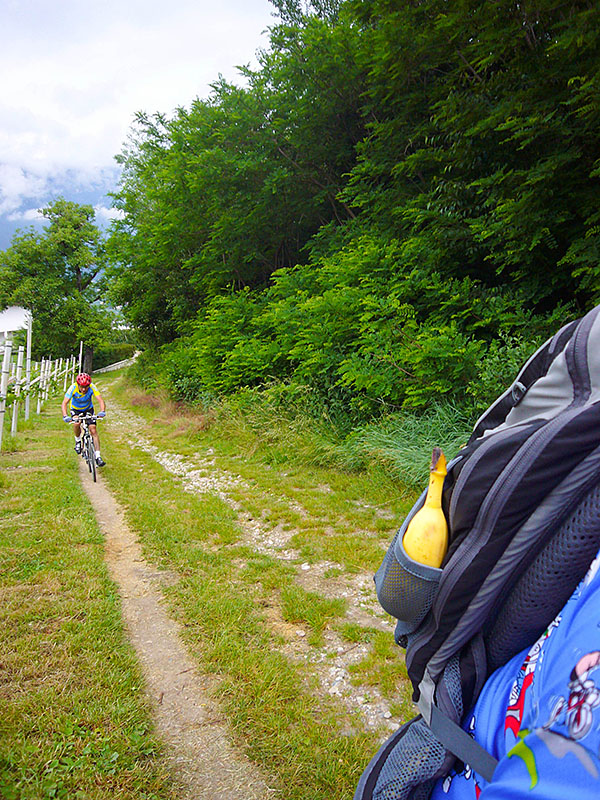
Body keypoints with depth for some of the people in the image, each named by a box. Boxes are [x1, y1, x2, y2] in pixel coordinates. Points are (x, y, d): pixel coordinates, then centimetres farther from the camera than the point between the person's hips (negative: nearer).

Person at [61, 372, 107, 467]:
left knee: (93, 430, -13)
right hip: (75, 409, -1)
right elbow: (64, 403, -35)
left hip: (88, 409, 1)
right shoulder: (73, 388, -31)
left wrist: (102, 411, -56)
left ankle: (98, 456, -9)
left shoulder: (92, 387, -30)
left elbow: (100, 400, -36)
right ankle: (78, 441, 1)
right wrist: (65, 416, -52)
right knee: (76, 424, -31)